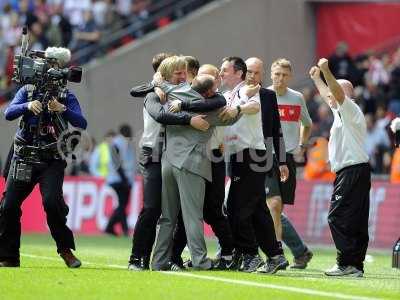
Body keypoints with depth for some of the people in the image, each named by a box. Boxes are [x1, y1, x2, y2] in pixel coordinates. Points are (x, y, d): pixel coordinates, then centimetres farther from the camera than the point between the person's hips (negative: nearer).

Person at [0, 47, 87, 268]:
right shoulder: (27, 91, 7)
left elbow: (81, 123, -10)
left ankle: (66, 250, -7)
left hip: (51, 161, -2)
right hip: (23, 158, 3)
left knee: (51, 201, -23)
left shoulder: (66, 96, 3)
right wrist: (28, 106, -24)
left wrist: (62, 109, -26)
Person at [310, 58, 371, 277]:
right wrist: (316, 78, 48)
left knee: (338, 216, -13)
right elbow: (328, 97, 40)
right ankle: (356, 266, 6)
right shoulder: (341, 112, 21)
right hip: (349, 171, 10)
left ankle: (347, 263, -15)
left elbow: (338, 92, -25)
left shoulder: (351, 109, -6)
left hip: (352, 170, -10)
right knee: (357, 221, 7)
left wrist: (326, 71, -34)